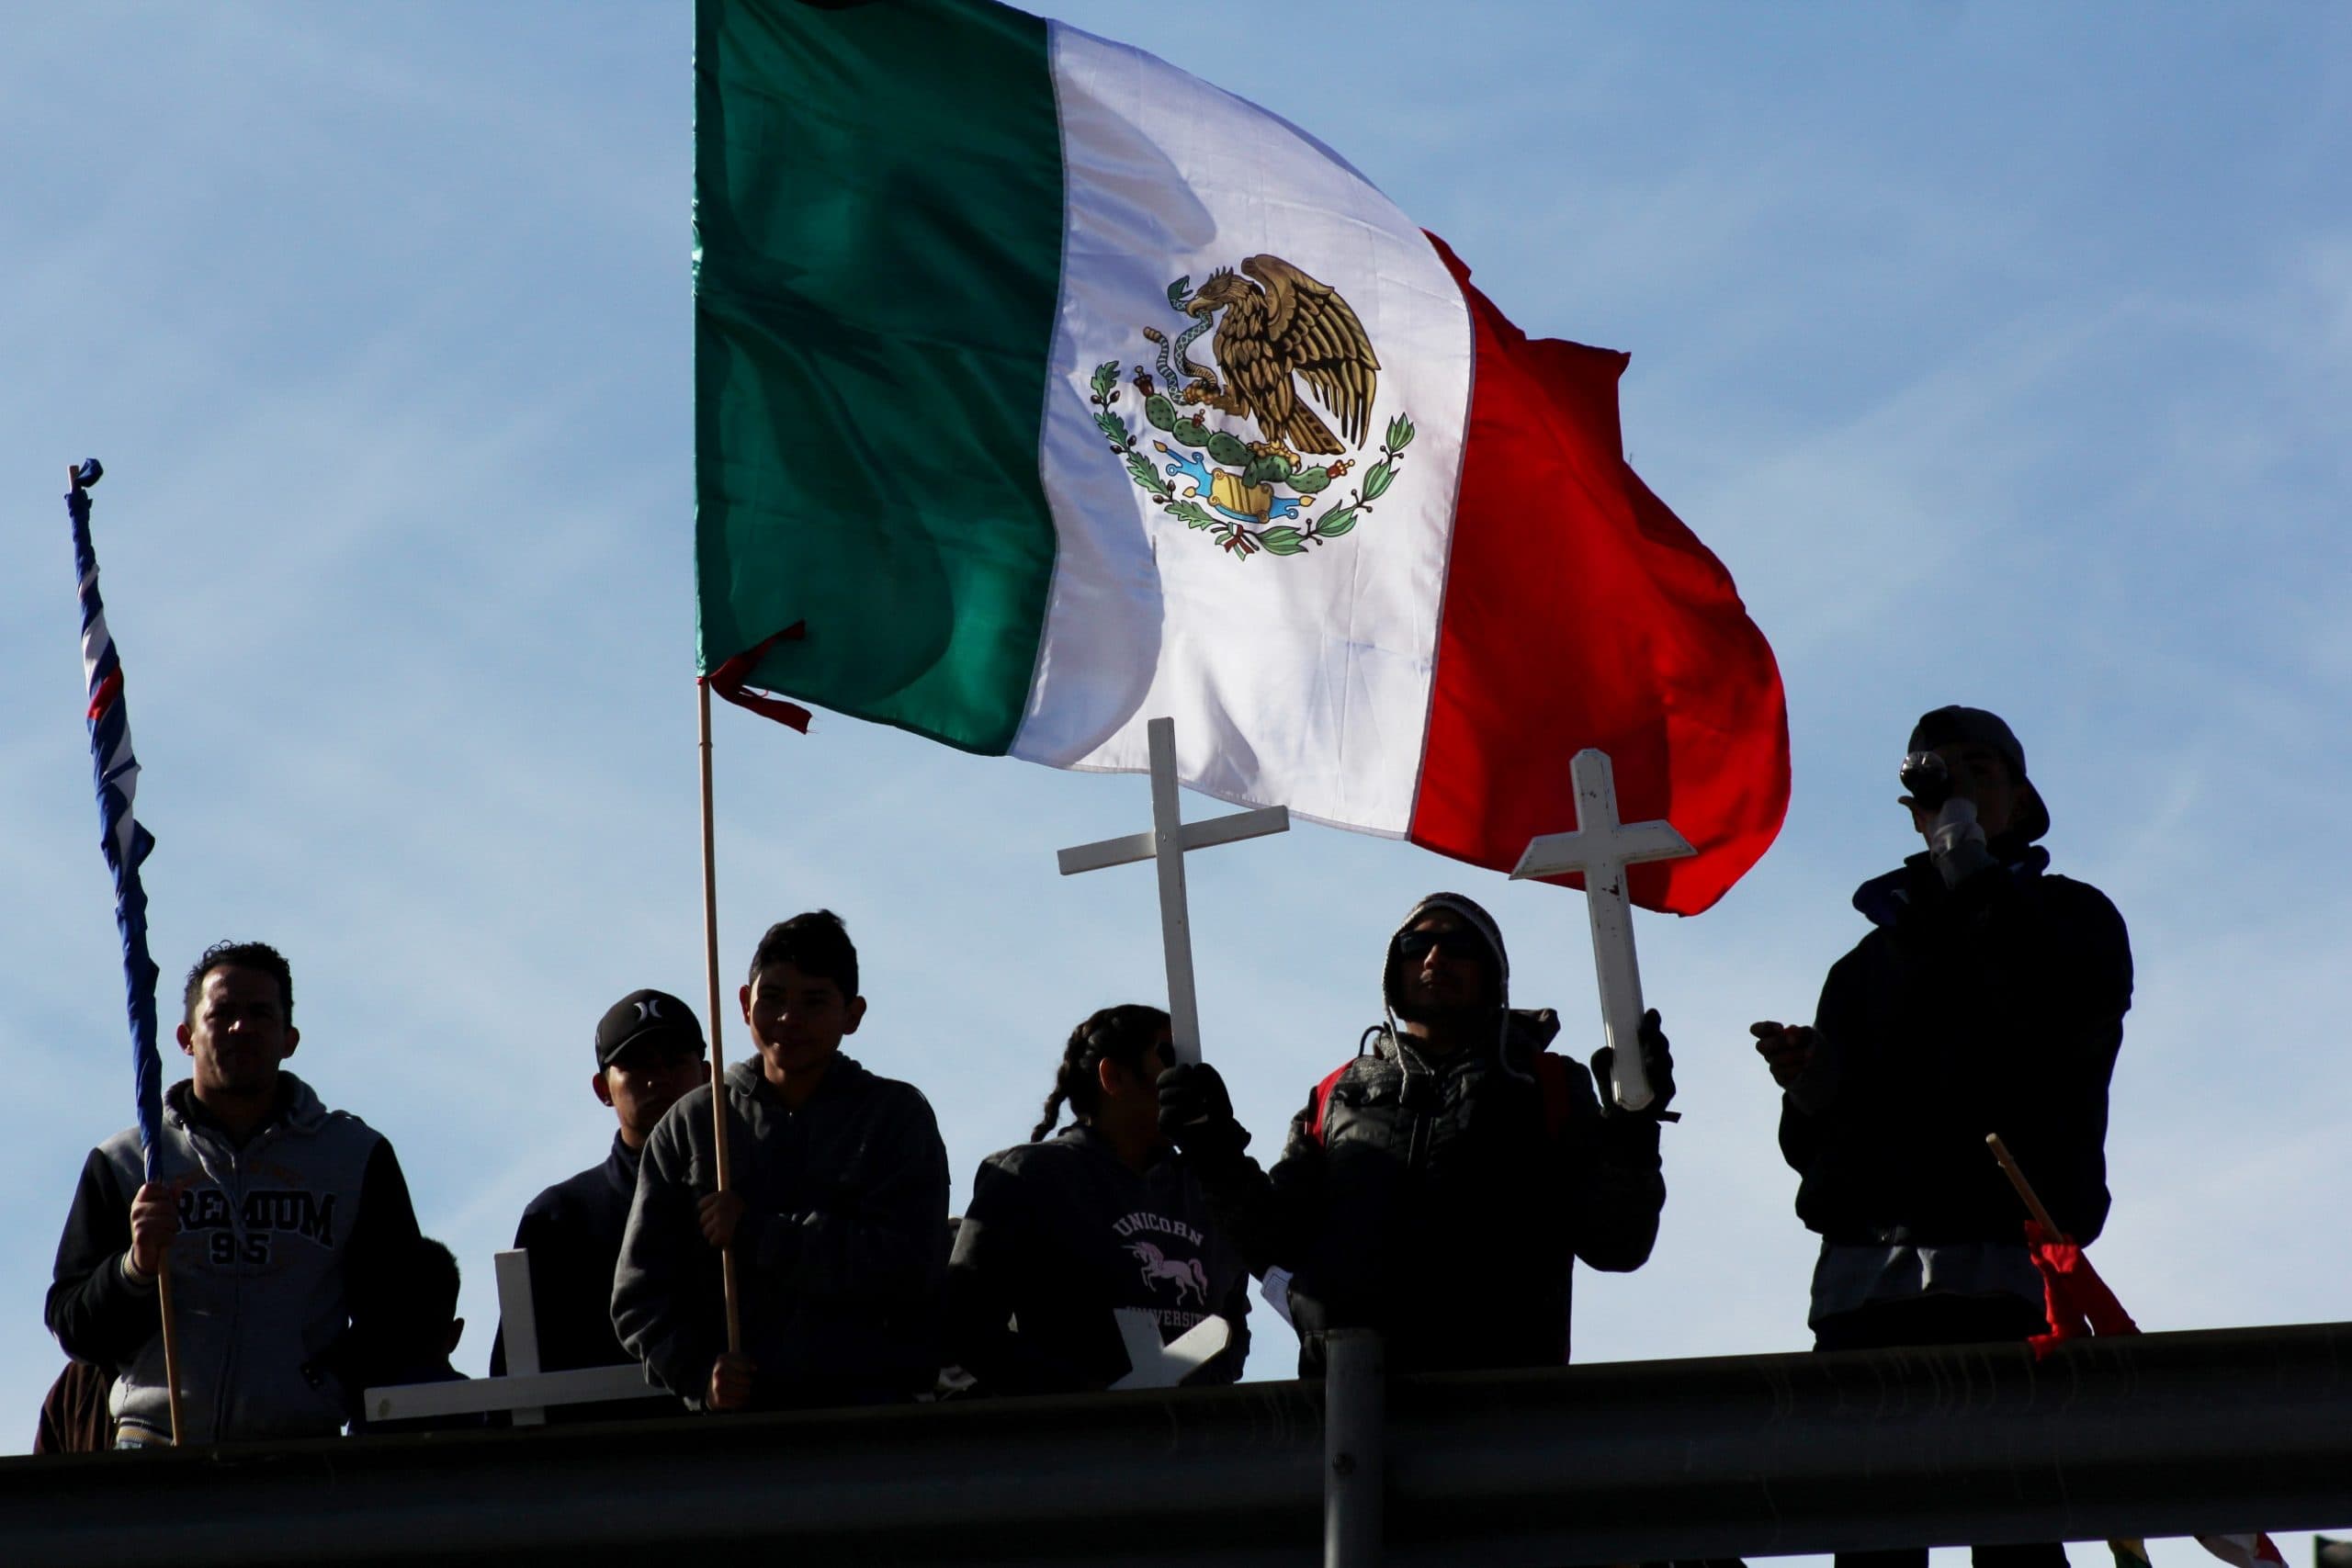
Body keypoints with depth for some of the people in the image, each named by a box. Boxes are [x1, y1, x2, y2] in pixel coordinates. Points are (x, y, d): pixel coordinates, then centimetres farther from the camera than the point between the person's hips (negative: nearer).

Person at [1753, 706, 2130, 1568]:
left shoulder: (2067, 915, 16)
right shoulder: (1872, 959, 28)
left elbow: (2069, 1007, -10)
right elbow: (1811, 1141, 26)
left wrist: (1971, 869, -5)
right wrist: (1803, 1082, 3)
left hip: (1995, 1275, -4)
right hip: (1858, 1270, 4)